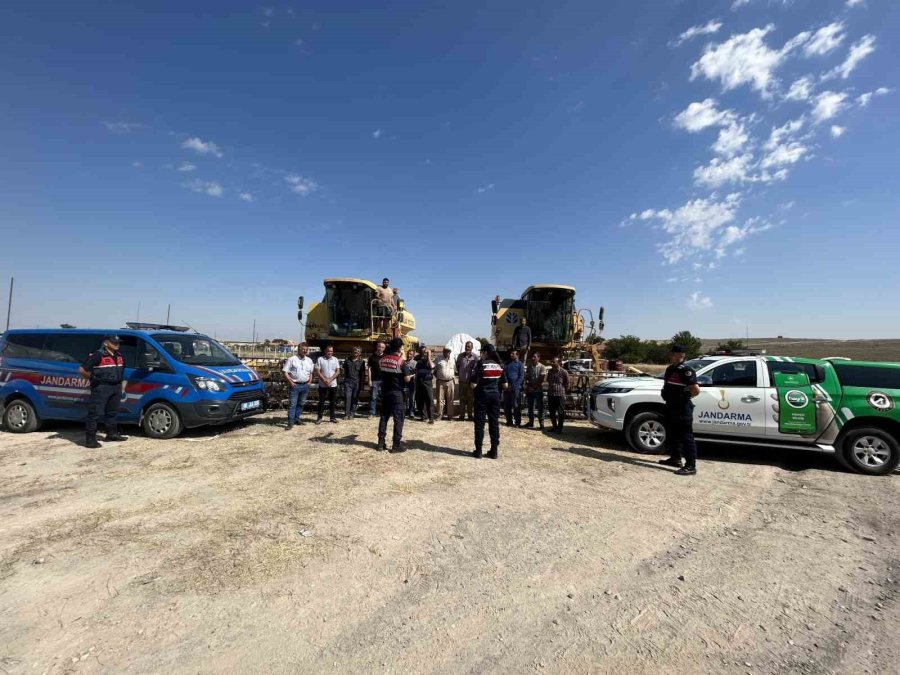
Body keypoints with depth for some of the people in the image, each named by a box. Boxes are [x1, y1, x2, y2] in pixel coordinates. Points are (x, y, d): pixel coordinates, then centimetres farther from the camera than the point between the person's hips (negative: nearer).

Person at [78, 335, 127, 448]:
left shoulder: (119, 356, 13)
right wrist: (93, 379, -3)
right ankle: (90, 440, 0)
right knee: (95, 414, -4)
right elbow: (81, 370, -13)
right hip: (101, 388, -8)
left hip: (116, 387, 8)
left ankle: (112, 434, 29)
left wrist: (122, 385, 19)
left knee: (112, 412, 18)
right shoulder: (97, 355, -11)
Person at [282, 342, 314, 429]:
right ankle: (291, 422, -5)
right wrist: (290, 382, -11)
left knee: (301, 403, 12)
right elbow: (285, 371, -6)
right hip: (295, 385, -5)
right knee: (293, 404, -7)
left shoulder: (309, 360, 12)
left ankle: (297, 418, 24)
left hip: (305, 385, 5)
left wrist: (310, 381, 9)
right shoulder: (292, 359, -4)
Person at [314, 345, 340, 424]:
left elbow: (338, 371, -1)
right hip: (322, 385, -2)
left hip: (333, 384, 2)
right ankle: (319, 417, 12)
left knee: (333, 401, 8)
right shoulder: (320, 359, -3)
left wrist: (330, 379, -13)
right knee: (321, 401, 3)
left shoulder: (335, 360, 5)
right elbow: (317, 372, -7)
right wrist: (325, 380, -16)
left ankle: (332, 417, 18)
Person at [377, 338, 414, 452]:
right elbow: (407, 379, -16)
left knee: (384, 416, 13)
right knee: (398, 418, 1)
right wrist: (410, 377, 4)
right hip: (397, 392, -5)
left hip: (385, 391, 6)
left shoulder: (382, 360, 2)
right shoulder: (401, 361, -15)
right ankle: (396, 445, 3)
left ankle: (381, 443, 16)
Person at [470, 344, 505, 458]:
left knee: (479, 423, 4)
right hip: (495, 395, 4)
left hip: (482, 394, -4)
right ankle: (494, 451, 14)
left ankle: (478, 451, 8)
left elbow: (474, 384, -16)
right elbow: (504, 384, 6)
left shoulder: (481, 363, -11)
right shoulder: (499, 365, 4)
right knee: (494, 422, 9)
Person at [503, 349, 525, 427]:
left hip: (516, 388, -4)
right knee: (506, 405, 6)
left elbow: (521, 377, -5)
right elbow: (504, 373, 10)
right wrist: (504, 383, -8)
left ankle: (518, 422, 4)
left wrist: (513, 386, -13)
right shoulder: (507, 364, 17)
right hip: (507, 388, 5)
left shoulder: (520, 364, 3)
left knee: (516, 406, -4)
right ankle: (509, 421, 18)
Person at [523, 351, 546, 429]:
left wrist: (534, 386, -12)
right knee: (530, 407, 10)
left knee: (540, 407, -1)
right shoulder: (529, 366, 10)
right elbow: (526, 377, 8)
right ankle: (531, 422, 19)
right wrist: (527, 384, -9)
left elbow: (541, 379, -10)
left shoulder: (542, 367, -5)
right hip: (530, 390, 5)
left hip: (538, 390, -5)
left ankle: (541, 423, 5)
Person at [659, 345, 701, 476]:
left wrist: (685, 397, -10)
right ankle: (675, 458, 33)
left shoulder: (685, 370, -18)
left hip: (682, 409, -10)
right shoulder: (670, 369, 12)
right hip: (671, 406, 10)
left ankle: (691, 466, 0)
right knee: (672, 434, 19)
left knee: (686, 436, -5)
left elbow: (696, 390, -26)